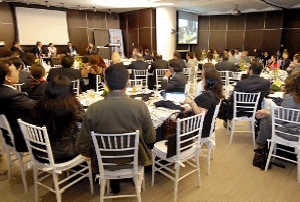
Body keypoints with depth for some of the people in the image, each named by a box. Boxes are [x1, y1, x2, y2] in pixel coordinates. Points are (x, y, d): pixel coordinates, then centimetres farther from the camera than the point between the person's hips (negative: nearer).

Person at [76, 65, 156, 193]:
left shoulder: (93, 109, -19)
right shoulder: (140, 106, -20)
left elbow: (82, 147, -11)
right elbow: (150, 139, -7)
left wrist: (97, 156, 9)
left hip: (105, 163, 1)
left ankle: (114, 185, 42)